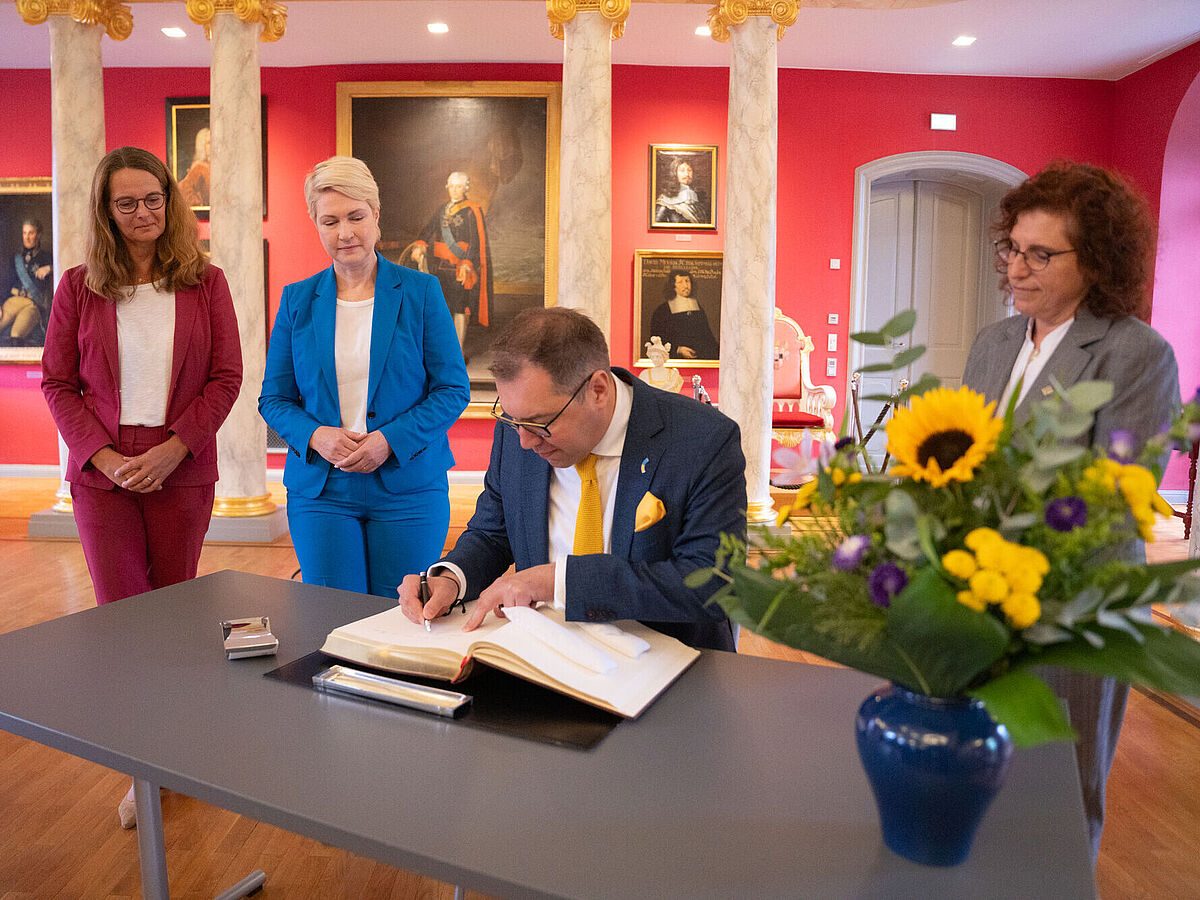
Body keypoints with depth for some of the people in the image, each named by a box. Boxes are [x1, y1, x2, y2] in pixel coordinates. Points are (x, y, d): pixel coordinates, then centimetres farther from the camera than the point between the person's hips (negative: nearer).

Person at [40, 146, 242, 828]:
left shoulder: (205, 283, 3)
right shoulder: (79, 287, 5)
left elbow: (227, 378, 0)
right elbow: (57, 384, 5)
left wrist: (172, 448, -11)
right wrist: (105, 457, -9)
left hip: (183, 471, 0)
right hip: (102, 471, 1)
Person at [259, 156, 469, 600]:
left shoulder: (420, 292, 0)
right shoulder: (297, 300, 7)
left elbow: (453, 389, -2)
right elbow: (273, 398, 10)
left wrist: (390, 441, -15)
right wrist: (314, 436, -11)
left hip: (408, 486, -1)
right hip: (320, 490, 2)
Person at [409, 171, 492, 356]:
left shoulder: (472, 211, -5)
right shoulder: (443, 209, 15)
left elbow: (475, 242, -13)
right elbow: (429, 230, 10)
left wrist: (466, 264, -26)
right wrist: (419, 245, -11)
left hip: (461, 267, -6)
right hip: (440, 265, 6)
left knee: (460, 308, -5)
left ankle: (458, 353, -1)